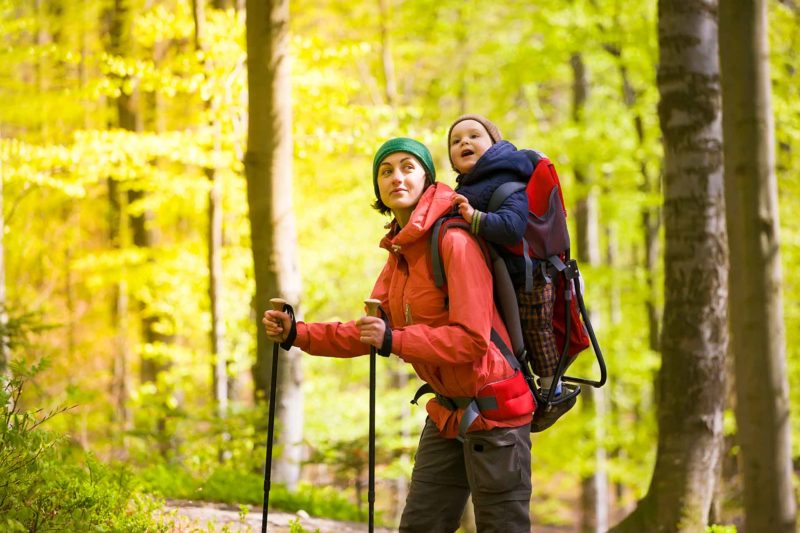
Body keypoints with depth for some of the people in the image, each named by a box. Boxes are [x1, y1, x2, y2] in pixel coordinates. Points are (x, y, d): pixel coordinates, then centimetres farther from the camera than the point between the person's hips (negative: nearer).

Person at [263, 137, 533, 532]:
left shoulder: (455, 242, -19)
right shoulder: (400, 253, 9)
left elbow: (471, 339, -26)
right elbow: (367, 332, 9)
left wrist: (394, 340, -35)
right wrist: (297, 334, -1)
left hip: (492, 411, -9)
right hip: (447, 411, 9)